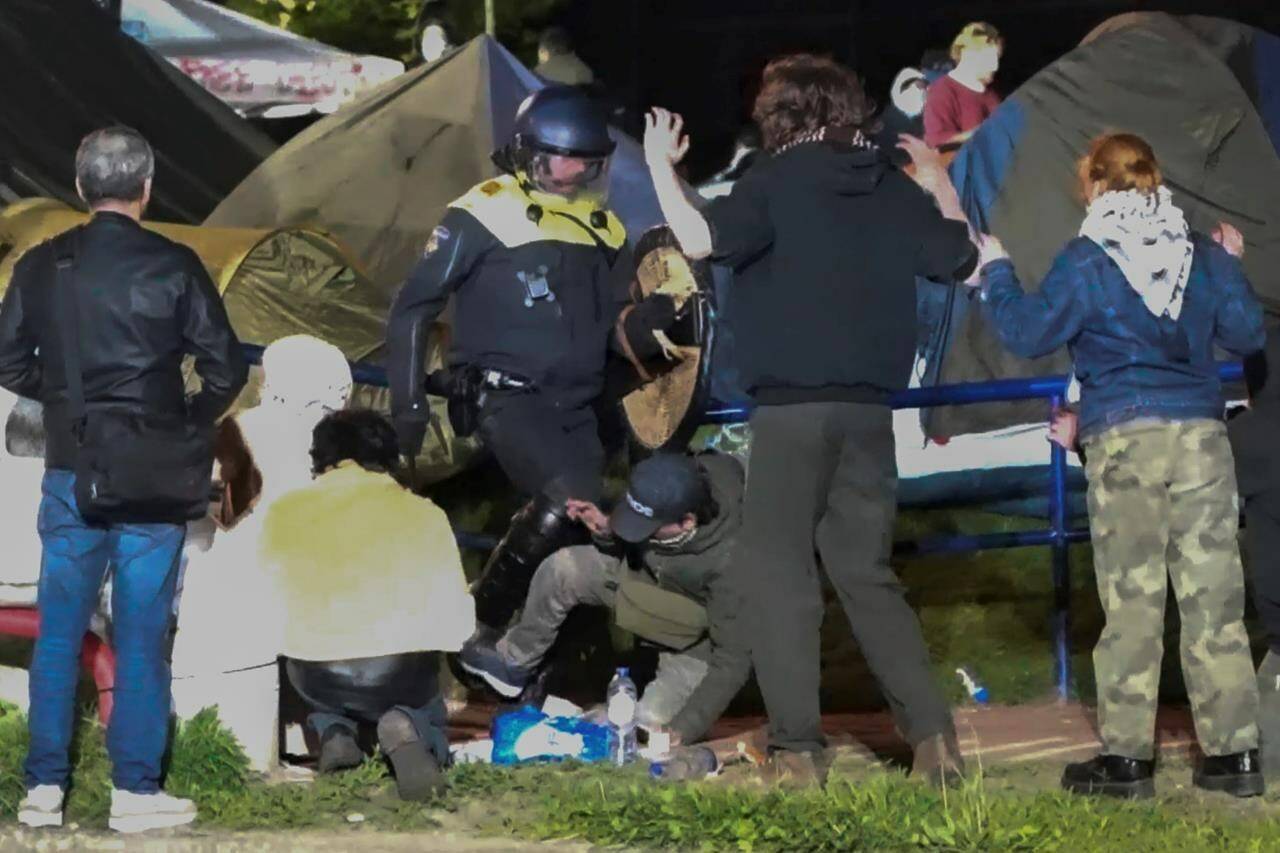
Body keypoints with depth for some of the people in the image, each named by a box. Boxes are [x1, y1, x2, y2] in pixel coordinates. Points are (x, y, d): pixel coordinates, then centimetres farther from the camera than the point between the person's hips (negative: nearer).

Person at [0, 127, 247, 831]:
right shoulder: (173, 266, -7)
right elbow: (226, 368, -5)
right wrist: (192, 421, 11)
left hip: (70, 472, 2)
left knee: (59, 628, 9)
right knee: (141, 632, 3)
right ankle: (134, 791, 4)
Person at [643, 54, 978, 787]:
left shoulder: (780, 180, -5)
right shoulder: (893, 188, 10)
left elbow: (702, 238, -18)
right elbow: (963, 261, 15)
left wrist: (660, 163, -5)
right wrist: (941, 186, 28)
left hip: (793, 408, -5)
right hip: (869, 411, 5)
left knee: (778, 569, 0)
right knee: (867, 573, 14)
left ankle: (798, 748, -8)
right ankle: (933, 734, 5)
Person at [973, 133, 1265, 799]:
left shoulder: (1086, 262, -3)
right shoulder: (1204, 254, 8)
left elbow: (1027, 332, 0)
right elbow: (1246, 333, 15)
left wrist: (995, 272, 15)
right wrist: (1230, 272, 31)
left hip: (1123, 443, -3)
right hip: (1202, 438, 3)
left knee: (1130, 600, 1)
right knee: (1213, 595, 4)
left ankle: (1126, 755, 0)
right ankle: (1233, 751, 3)